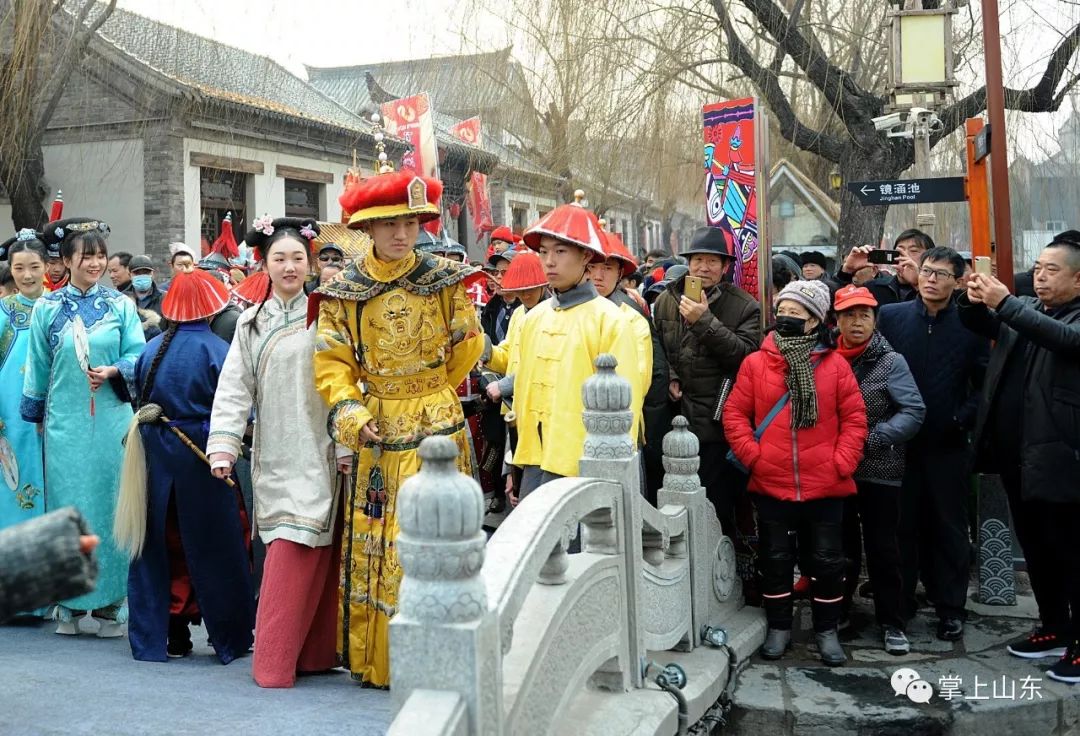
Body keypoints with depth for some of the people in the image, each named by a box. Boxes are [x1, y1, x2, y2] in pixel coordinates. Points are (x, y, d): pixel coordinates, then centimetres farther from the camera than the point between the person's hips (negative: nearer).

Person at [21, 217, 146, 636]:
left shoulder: (120, 305, 5)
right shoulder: (47, 308, 5)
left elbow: (138, 354, 3)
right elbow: (38, 367, 11)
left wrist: (113, 371, -14)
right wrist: (35, 414, 14)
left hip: (113, 420, 0)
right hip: (65, 422, 0)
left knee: (111, 503, 2)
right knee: (68, 505, 2)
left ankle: (110, 603, 10)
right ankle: (69, 603, 12)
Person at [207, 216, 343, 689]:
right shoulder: (252, 324, 11)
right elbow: (234, 390, 6)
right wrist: (223, 448, -4)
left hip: (321, 454, -1)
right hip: (277, 456, 1)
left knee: (314, 552, -4)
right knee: (289, 555, -4)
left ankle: (314, 653, 8)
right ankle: (275, 662, 3)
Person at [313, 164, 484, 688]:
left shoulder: (444, 280, 0)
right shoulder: (343, 293, 0)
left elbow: (466, 349, 11)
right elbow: (332, 365, -1)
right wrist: (350, 414, -16)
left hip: (439, 428, -1)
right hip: (376, 433, 1)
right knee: (372, 545, 7)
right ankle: (374, 660, 20)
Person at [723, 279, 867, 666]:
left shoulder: (834, 364, -2)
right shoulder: (756, 363, -1)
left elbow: (854, 418, 0)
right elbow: (735, 414, 0)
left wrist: (842, 462, -8)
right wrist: (752, 455, -8)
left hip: (825, 486, 0)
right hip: (771, 485, 1)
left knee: (827, 560, 10)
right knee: (775, 559, 12)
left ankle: (827, 631, 25)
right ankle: (779, 627, 27)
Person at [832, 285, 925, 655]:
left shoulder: (891, 362, -5)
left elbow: (914, 412, -11)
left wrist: (870, 439, -18)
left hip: (879, 472, -3)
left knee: (882, 548, 5)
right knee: (841, 546, 15)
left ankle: (892, 622, 16)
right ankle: (837, 612, 29)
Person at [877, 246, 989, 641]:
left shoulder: (971, 324, -1)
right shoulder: (890, 316, 1)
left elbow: (984, 384, 0)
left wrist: (963, 418, -10)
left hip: (948, 446, -1)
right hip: (899, 442, 1)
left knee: (950, 528, 9)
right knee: (902, 524, 9)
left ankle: (951, 608, 19)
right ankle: (900, 602, 21)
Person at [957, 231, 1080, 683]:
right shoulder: (1027, 309, 13)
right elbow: (979, 323, 12)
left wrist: (1005, 302, -30)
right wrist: (974, 300, -11)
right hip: (1016, 455, 7)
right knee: (1036, 550, 16)